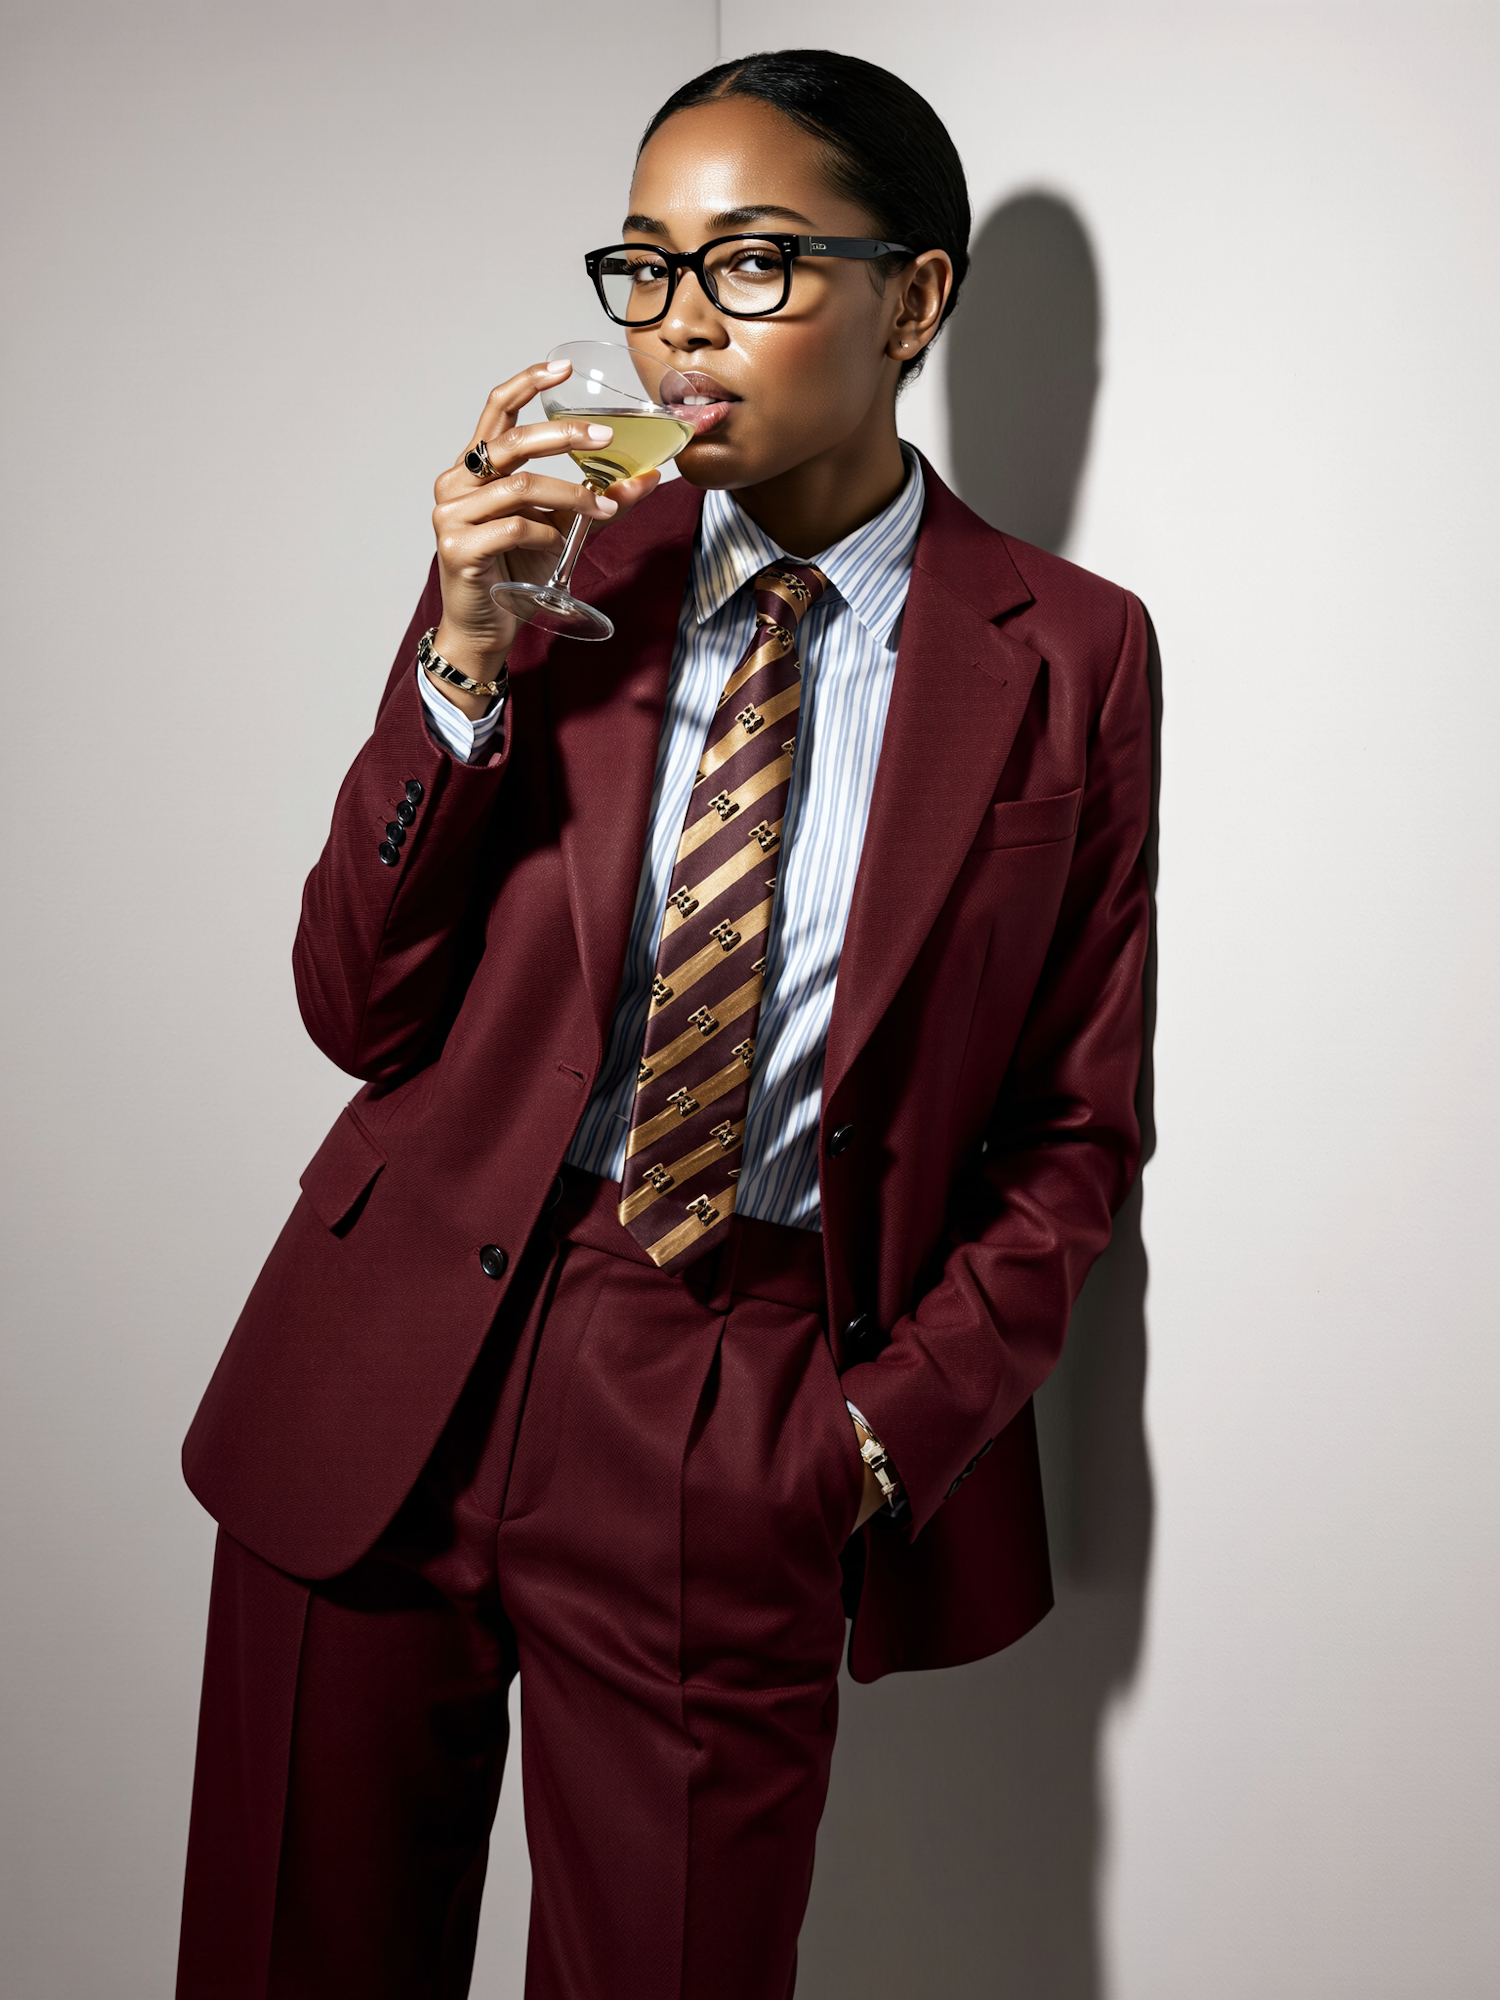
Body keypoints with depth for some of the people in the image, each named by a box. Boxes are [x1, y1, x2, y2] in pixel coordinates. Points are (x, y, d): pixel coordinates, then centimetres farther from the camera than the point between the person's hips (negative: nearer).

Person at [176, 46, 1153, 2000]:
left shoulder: (1067, 656, -1)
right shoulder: (556, 564, 2)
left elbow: (1074, 1130, 4)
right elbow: (357, 1012, -1)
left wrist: (893, 1429, -6)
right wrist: (467, 657, -13)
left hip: (747, 1441, -1)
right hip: (399, 1375, 2)